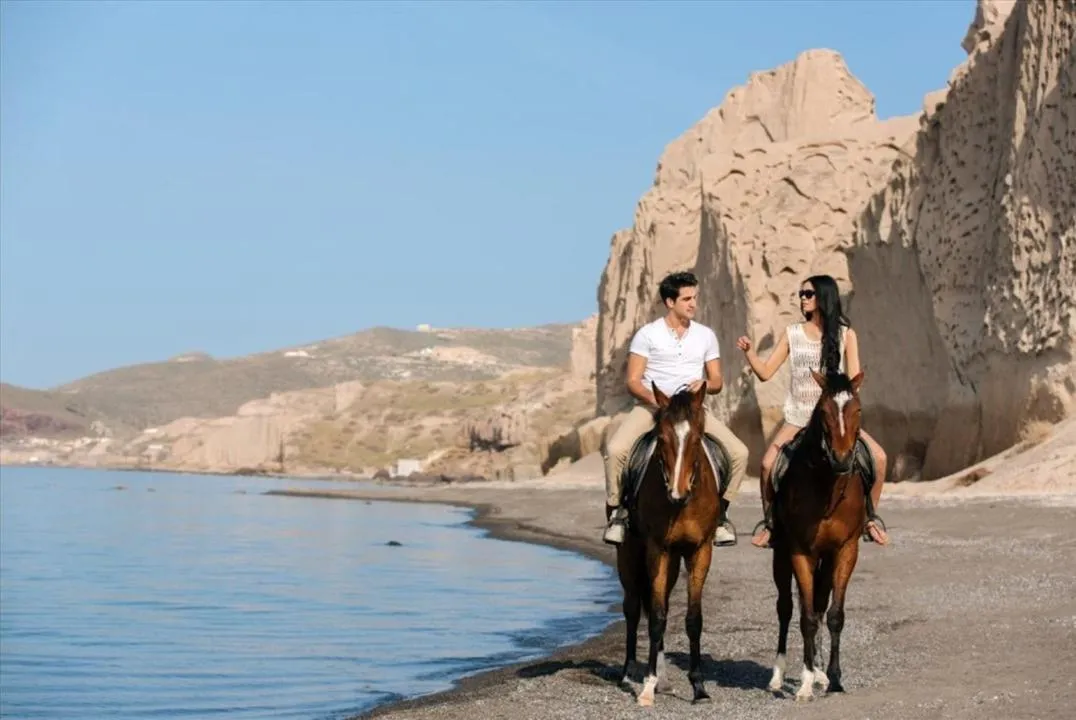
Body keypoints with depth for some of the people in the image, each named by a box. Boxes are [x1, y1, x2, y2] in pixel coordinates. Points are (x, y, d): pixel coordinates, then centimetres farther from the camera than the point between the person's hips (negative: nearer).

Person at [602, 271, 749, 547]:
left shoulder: (706, 335, 10)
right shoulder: (647, 334, -1)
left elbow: (717, 381, 13)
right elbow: (633, 382, -4)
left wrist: (705, 384, -12)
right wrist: (656, 400, -22)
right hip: (651, 406, -3)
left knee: (738, 452, -15)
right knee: (616, 449, -30)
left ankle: (719, 514, 4)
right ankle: (616, 513, -9)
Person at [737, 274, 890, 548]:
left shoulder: (846, 335, 1)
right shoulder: (792, 333, 4)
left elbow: (853, 380, -3)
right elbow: (765, 372, 3)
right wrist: (749, 352, -14)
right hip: (798, 417, 0)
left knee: (877, 456, -18)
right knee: (769, 463, -24)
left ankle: (869, 519, 3)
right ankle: (768, 523, -1)